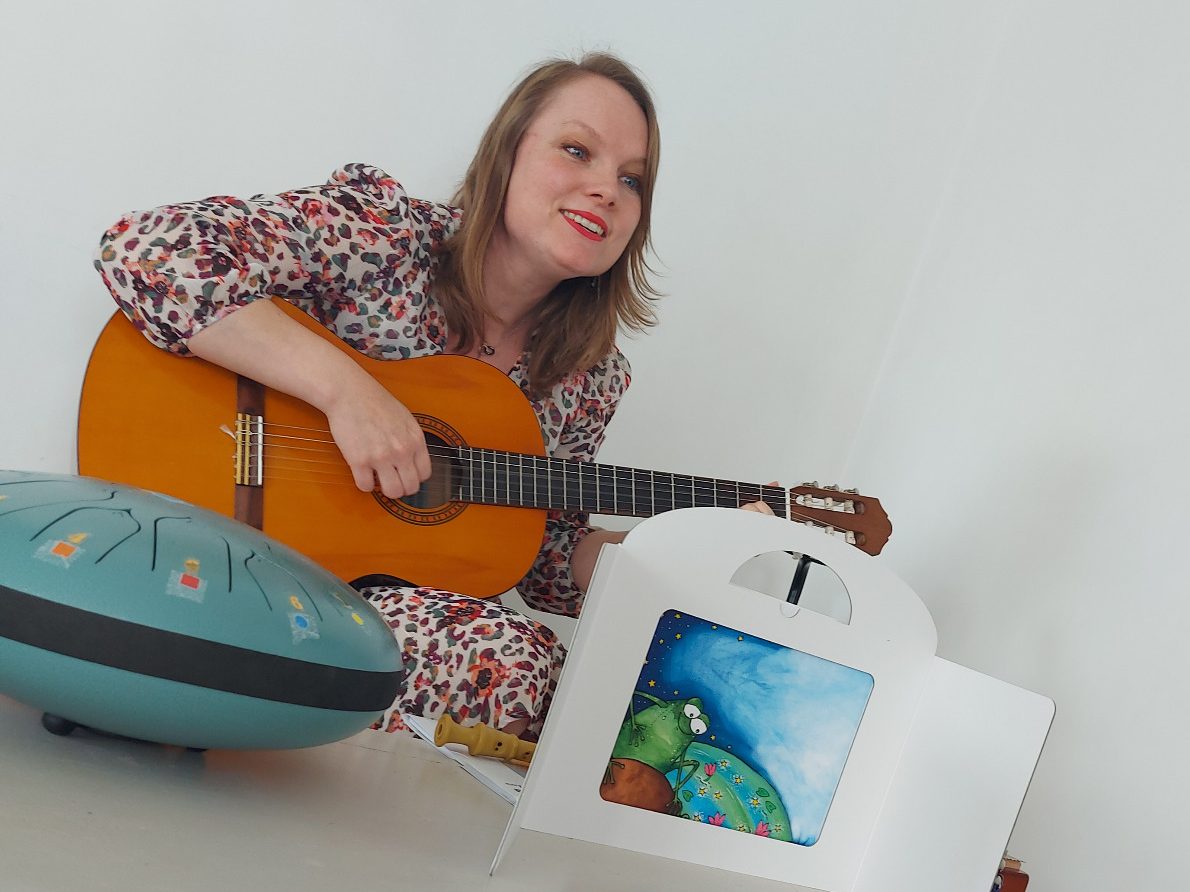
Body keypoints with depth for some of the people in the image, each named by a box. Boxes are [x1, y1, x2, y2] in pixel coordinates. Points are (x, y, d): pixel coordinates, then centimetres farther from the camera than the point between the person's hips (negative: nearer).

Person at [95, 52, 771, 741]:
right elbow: (142, 249, -23)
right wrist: (344, 386, -27)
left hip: (418, 602, 6)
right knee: (514, 657, -30)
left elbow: (551, 564, 13)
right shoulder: (383, 232, -12)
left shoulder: (590, 379, 4)